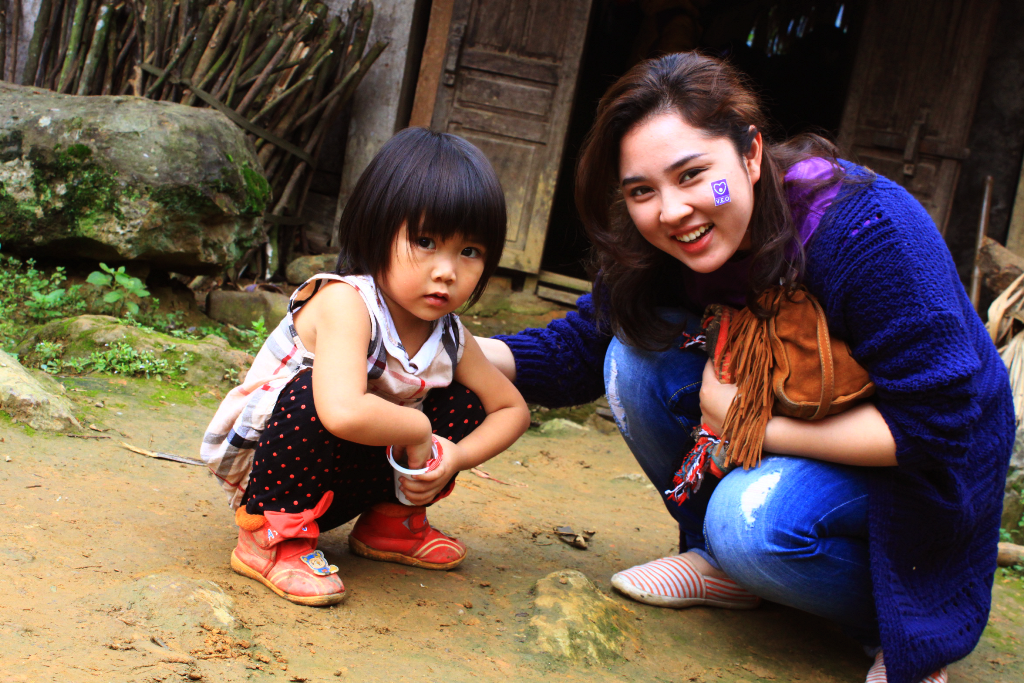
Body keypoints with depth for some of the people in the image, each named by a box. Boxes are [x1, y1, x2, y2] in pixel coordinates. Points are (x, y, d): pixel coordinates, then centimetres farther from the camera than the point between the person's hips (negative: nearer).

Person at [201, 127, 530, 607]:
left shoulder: (450, 338, -8)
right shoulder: (345, 303, -31)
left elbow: (513, 409, 5)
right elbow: (344, 413, -48)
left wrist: (455, 456, -13)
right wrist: (420, 430, -29)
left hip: (337, 478, 7)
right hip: (259, 461, -7)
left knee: (465, 406, -2)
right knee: (316, 393, -36)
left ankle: (390, 521, 16)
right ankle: (270, 536, -17)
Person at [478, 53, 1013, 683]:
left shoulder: (866, 228, -32)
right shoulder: (663, 252, -14)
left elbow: (941, 421, -30)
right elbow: (576, 351, -6)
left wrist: (756, 423, -28)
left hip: (930, 463, -6)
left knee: (753, 517, -32)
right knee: (638, 353, -15)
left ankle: (904, 627, -3)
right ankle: (721, 561, 3)